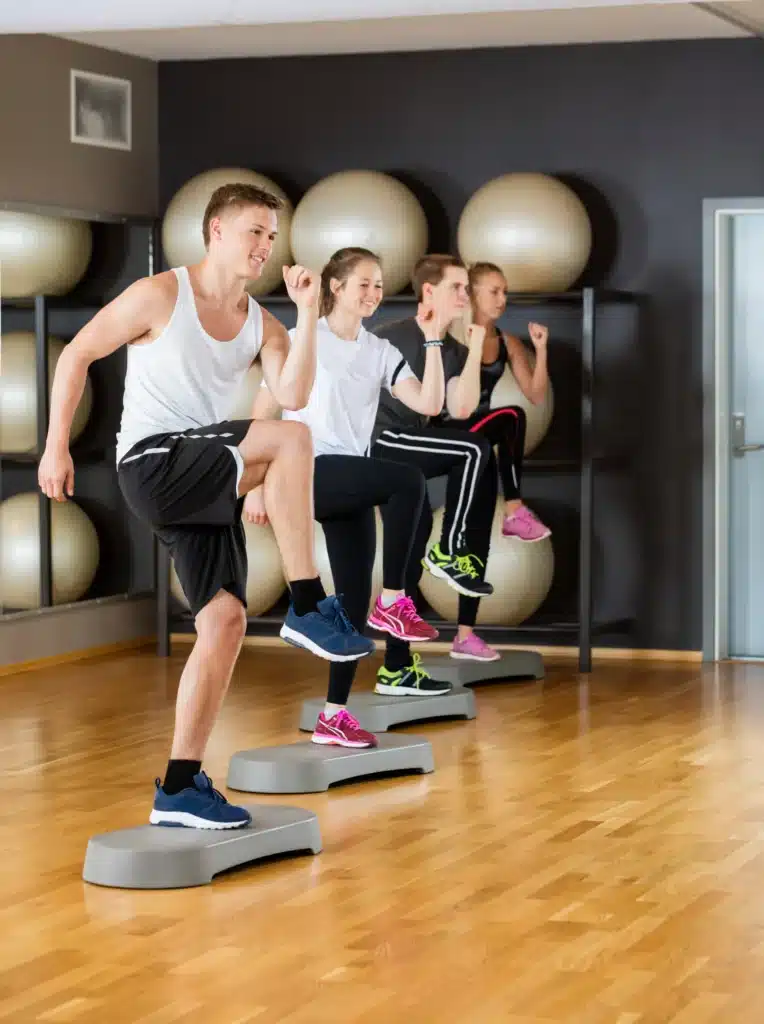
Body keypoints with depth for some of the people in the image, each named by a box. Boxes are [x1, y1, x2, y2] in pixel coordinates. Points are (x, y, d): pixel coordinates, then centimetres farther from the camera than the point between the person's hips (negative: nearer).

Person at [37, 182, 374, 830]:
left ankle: (180, 788, 5)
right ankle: (309, 608, -22)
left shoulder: (261, 325, 10)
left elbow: (293, 395, -7)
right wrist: (57, 445, -4)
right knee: (291, 439, -26)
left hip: (206, 486, 7)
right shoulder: (159, 296, -5)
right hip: (153, 466, -7)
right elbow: (77, 354, 0)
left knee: (225, 620, -1)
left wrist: (307, 314, -13)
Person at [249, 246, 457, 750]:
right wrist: (256, 485, -5)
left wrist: (433, 340, -5)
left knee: (355, 599, 0)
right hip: (305, 474, -6)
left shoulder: (380, 352, 11)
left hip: (351, 484, 6)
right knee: (407, 480, -29)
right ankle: (393, 602, -17)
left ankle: (334, 716, 7)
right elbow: (263, 415, -1)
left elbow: (430, 404, -1)